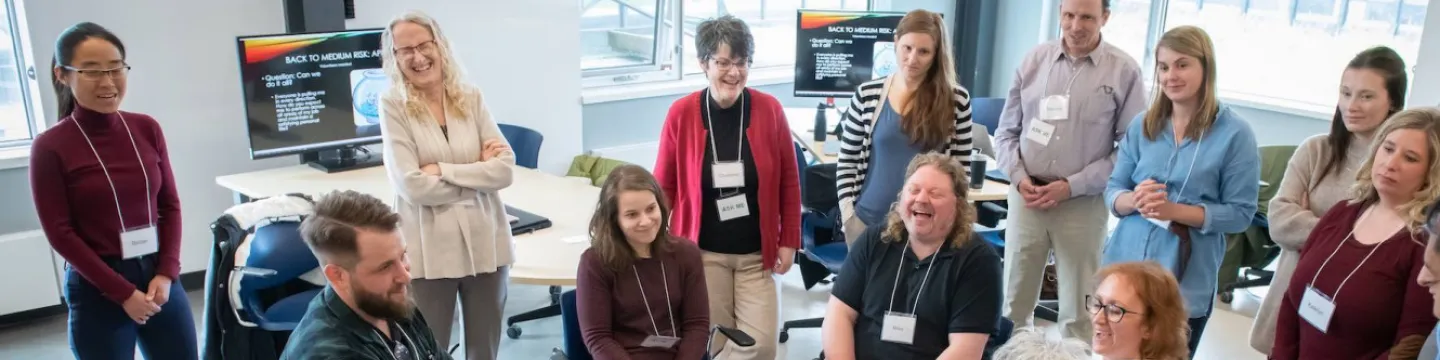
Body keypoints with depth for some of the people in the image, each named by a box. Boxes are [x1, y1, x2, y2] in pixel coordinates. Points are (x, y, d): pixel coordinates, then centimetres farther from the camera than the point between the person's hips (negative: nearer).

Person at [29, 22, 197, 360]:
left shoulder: (147, 129, 3)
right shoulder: (51, 147, -7)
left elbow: (170, 205, 7)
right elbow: (60, 233, -7)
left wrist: (167, 272, -5)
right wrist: (122, 292, -11)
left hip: (160, 278, 4)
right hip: (97, 290, -4)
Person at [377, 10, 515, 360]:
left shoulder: (471, 98, 3)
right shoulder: (393, 105, -6)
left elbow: (505, 169, -5)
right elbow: (411, 185, -14)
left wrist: (442, 169, -13)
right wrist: (479, 172, -8)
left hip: (485, 243, 3)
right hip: (429, 251, -3)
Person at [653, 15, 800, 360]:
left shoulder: (770, 109, -6)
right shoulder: (681, 113, -8)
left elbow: (789, 182, 2)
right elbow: (664, 186, 0)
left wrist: (789, 240, 1)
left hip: (756, 253, 1)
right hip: (702, 252, -1)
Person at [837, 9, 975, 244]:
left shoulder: (956, 100, -4)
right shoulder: (867, 95, -2)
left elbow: (962, 169, 2)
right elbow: (847, 163, 3)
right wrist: (848, 213, -3)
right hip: (868, 220, 1)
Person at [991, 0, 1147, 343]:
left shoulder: (1124, 71, -5)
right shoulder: (1034, 60, 3)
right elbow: (1006, 131, 9)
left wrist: (1072, 186, -12)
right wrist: (1018, 177, -7)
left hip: (1083, 203, -2)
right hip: (1027, 198, 3)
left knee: (1078, 313, 9)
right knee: (1014, 302, 13)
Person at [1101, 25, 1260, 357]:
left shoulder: (1235, 133, -6)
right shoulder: (1142, 125, 4)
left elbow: (1240, 213, -7)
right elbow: (1112, 191, 6)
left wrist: (1175, 211, -20)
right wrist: (1134, 200, -17)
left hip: (1185, 285, -3)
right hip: (1124, 270, 3)